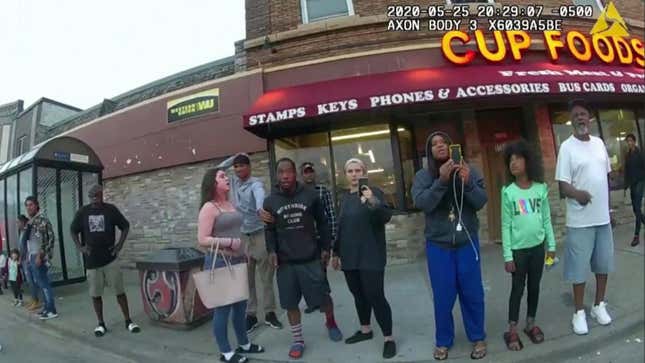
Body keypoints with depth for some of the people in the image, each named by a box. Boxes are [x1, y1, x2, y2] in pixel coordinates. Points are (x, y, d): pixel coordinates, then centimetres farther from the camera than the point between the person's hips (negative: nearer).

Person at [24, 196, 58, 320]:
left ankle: (52, 310, -1)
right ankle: (47, 308, 19)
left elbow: (49, 239, -19)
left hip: (39, 257, -9)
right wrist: (29, 256, 16)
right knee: (41, 283, 12)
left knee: (44, 284, -6)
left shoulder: (41, 219, -11)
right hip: (32, 256, 9)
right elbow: (30, 240, 20)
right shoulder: (31, 221, 16)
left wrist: (39, 255, -21)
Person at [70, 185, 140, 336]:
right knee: (95, 294, 10)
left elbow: (125, 226, 4)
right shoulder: (83, 212, 1)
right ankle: (101, 323, 24)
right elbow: (73, 230, 13)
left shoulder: (111, 209, -4)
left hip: (111, 258, -2)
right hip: (91, 261, 2)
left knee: (120, 291, 2)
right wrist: (80, 247, 0)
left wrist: (119, 245, -5)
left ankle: (128, 321, 12)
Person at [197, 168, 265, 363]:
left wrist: (243, 253, 19)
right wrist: (229, 242, -22)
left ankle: (244, 343, 32)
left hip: (237, 261, 8)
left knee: (240, 305, 16)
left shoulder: (229, 204, 11)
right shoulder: (209, 207, -12)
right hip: (219, 263, -8)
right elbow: (202, 239, -17)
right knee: (223, 307, 4)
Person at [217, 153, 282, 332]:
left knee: (266, 277, 5)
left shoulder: (255, 184, -12)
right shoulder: (234, 182, 7)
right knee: (247, 279, 8)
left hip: (260, 235, -5)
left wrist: (261, 209, -58)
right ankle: (251, 315, 17)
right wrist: (233, 157, 2)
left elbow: (260, 196, -34)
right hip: (242, 236, 5)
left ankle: (270, 313, 17)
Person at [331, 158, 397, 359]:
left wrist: (373, 202, -39)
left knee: (375, 296, -6)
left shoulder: (374, 192, -6)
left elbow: (386, 216, -20)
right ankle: (365, 330, 32)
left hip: (370, 256, -6)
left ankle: (389, 338, 9)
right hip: (349, 257, 6)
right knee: (358, 294, 15)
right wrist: (337, 252, 18)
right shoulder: (344, 197, 11)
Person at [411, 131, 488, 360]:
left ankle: (478, 338, 31)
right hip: (438, 245, -1)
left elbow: (481, 202, -7)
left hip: (467, 242, 1)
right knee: (443, 296, 7)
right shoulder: (423, 176, -4)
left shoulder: (469, 171, -1)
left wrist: (467, 183, -25)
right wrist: (441, 180, -29)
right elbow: (422, 203, -18)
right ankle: (443, 341, 25)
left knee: (472, 293, 11)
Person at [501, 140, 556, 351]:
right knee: (518, 288, 5)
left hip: (537, 246, 3)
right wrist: (507, 255, -9)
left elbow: (547, 219, 5)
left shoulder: (541, 188, -2)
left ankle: (531, 324, 31)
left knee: (534, 286, 14)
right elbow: (506, 226, -8)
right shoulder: (508, 192, -10)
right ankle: (512, 330, 17)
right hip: (518, 249, -3)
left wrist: (551, 245, 5)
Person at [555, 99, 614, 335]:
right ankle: (579, 312, 16)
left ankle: (599, 305, 33)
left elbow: (607, 175, 16)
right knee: (580, 267, 2)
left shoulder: (599, 143, 7)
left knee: (604, 264, 16)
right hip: (580, 220, -6)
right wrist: (577, 193, -36)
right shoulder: (567, 147, -11)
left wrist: (607, 204, 15)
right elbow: (563, 186, -15)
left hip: (603, 217, 6)